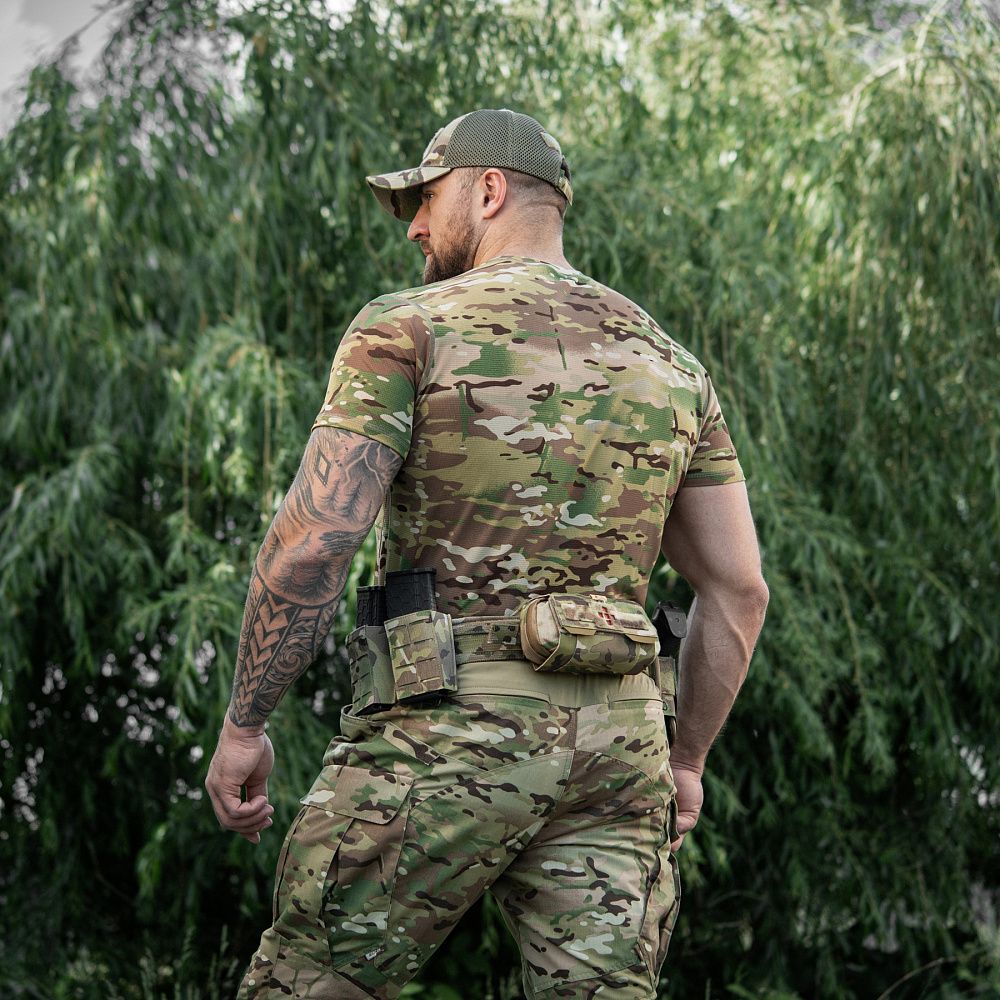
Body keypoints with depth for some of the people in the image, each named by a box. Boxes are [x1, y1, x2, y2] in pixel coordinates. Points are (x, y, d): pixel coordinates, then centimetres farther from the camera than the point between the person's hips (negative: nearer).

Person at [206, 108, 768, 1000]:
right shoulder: (667, 363, 15)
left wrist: (243, 725, -3)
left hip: (447, 729, -5)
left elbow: (313, 539, -12)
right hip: (614, 733, 5)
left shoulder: (408, 328, -1)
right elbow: (740, 590, 14)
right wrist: (686, 759, 24)